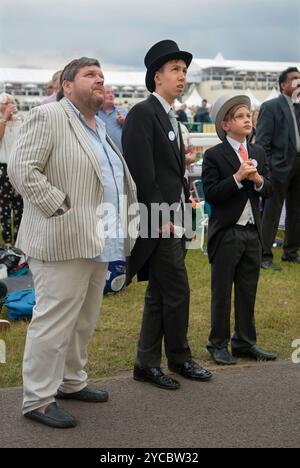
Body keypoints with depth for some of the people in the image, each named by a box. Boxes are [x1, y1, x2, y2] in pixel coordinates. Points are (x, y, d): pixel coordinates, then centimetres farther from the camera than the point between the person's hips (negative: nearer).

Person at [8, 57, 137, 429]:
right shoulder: (48, 117, -8)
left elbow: (119, 178, 28)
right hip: (63, 241, -9)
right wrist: (62, 211, -18)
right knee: (54, 321, -4)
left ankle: (71, 382, 31)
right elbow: (21, 170, -16)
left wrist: (128, 220, 15)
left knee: (84, 319, 16)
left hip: (96, 242, 9)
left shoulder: (102, 127, 18)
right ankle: (37, 400, 7)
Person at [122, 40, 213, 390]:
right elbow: (143, 172, -18)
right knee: (177, 290, -2)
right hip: (159, 218, -10)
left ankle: (147, 364, 20)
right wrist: (161, 216, -18)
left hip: (171, 218, 10)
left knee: (159, 293, 12)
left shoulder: (170, 117, 18)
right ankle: (179, 358, 16)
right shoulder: (143, 113, -11)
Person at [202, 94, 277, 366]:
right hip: (226, 233, -5)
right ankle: (218, 345, 17)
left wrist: (258, 180, -11)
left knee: (248, 291, 13)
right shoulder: (214, 156, -8)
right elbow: (211, 195, -15)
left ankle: (245, 342, 25)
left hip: (253, 232, 5)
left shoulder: (259, 153, 10)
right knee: (221, 292, 6)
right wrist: (237, 177, -22)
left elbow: (269, 191, 9)